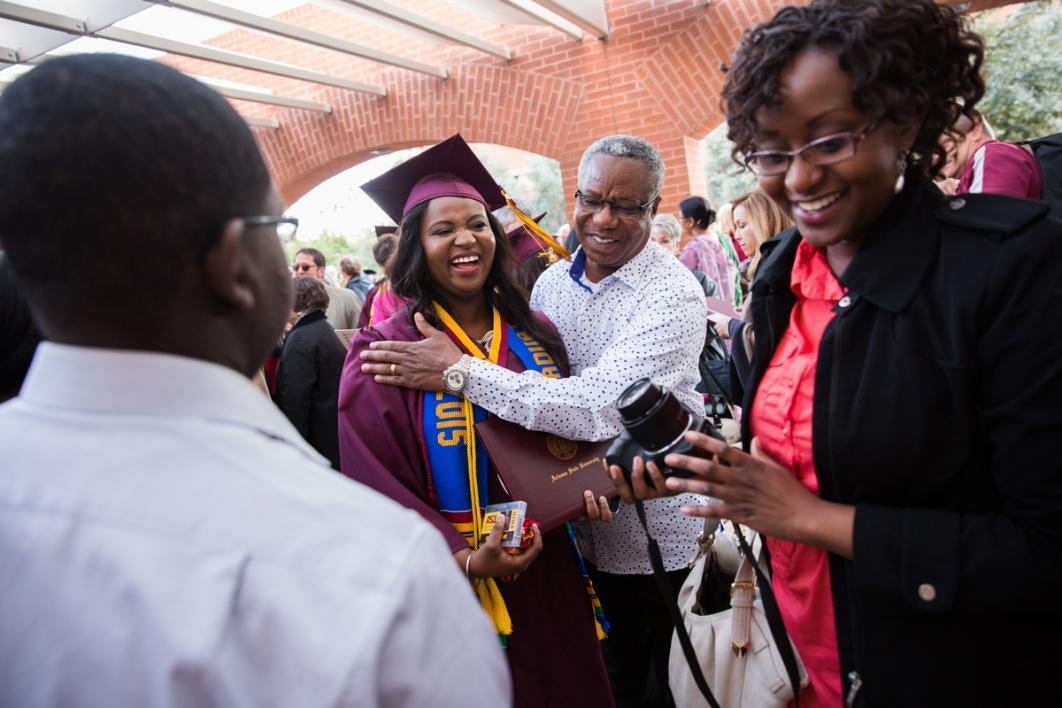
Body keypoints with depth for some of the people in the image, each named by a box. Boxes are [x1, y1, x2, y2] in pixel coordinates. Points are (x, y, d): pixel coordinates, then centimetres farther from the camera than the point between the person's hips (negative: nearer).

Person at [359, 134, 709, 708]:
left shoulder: (674, 295, -20)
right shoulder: (551, 281, -1)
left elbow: (599, 406, -32)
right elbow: (533, 389, 8)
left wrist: (459, 371, -30)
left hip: (655, 541, -5)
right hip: (575, 534, 5)